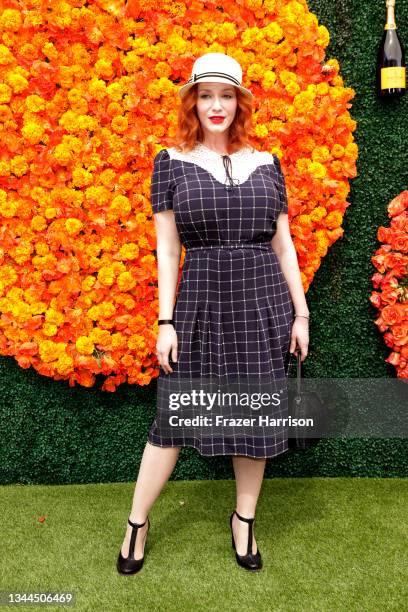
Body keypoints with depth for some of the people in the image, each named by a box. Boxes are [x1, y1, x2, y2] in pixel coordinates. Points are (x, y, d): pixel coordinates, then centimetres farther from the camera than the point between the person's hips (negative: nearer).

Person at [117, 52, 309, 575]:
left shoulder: (266, 163, 8)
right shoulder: (171, 161, 2)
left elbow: (283, 244, 9)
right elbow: (166, 249, -1)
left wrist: (300, 313, 5)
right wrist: (166, 322, -6)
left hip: (263, 302, 3)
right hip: (200, 301, -2)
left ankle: (244, 520, 29)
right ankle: (137, 523, 23)